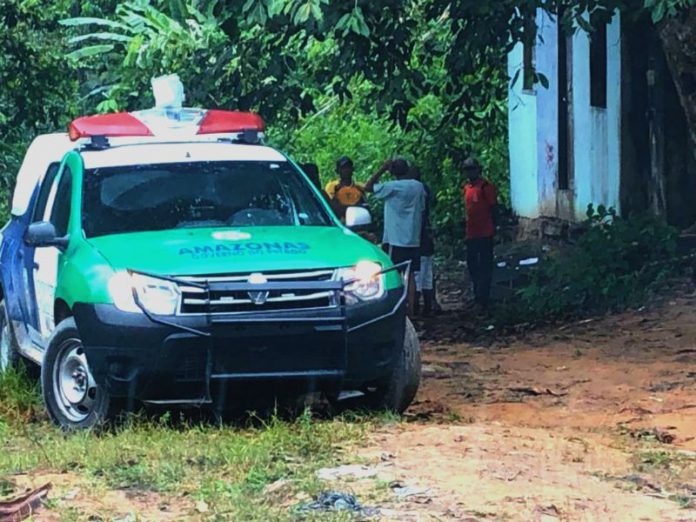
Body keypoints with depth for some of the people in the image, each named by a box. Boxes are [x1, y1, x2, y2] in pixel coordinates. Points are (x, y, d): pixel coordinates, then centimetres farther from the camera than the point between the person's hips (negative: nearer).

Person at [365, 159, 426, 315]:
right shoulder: (419, 187, 4)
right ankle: (411, 309, 5)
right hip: (413, 239, 5)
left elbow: (368, 187, -8)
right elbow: (422, 209, 12)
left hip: (395, 239, -5)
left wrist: (382, 170, -4)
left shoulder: (393, 187, -12)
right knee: (410, 274, 7)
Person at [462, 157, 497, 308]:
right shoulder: (467, 188, 14)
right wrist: (466, 229, 18)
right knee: (472, 264, 14)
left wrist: (493, 227, -9)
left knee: (485, 266, -5)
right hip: (471, 233, 9)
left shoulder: (486, 187, -9)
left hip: (484, 233, -9)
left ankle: (483, 297, -4)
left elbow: (493, 208, -8)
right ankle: (477, 295, 24)